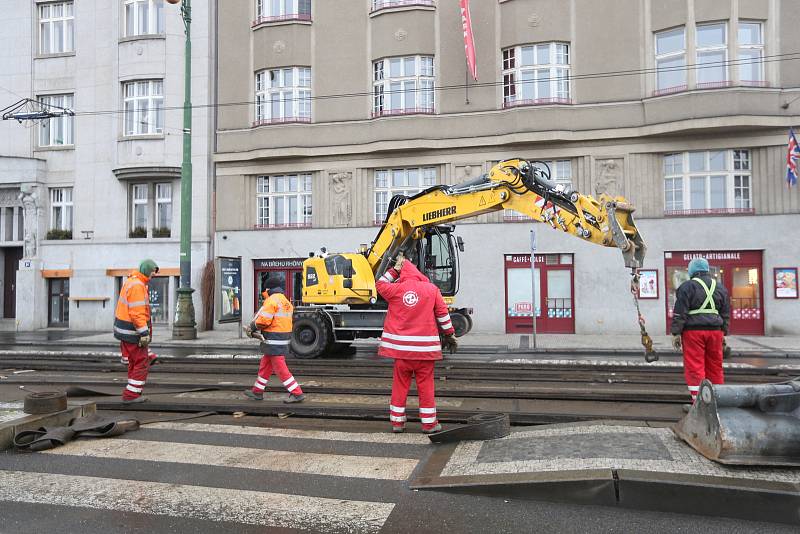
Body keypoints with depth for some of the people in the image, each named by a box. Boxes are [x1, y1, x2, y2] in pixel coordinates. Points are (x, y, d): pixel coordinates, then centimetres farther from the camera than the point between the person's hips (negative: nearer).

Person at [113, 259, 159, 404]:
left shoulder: (131, 281, 12)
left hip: (123, 326, 10)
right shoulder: (137, 286, -20)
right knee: (141, 363, 0)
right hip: (132, 330, -10)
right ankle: (131, 395, 5)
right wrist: (144, 333, -24)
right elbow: (137, 313, -26)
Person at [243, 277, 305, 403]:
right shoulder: (286, 302, 14)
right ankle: (257, 392, 29)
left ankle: (297, 394, -5)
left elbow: (263, 320, -19)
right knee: (265, 366, 19)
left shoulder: (272, 300, -13)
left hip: (274, 341, -9)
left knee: (280, 369, -5)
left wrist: (253, 327, 1)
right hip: (284, 339, 9)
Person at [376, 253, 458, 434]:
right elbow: (443, 314, 4)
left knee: (400, 385, 11)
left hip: (401, 347, 1)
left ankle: (397, 421, 18)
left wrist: (395, 269, 21)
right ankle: (429, 423, 12)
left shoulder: (396, 289, 0)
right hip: (425, 347, -1)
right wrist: (449, 335, 15)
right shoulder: (431, 289, 1)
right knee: (426, 386, 6)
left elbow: (380, 285, 20)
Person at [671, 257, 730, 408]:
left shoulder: (687, 286, -4)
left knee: (694, 367, -3)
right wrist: (723, 334, 22)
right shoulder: (720, 287, 14)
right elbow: (726, 314, 17)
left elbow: (680, 313, -8)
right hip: (715, 330, 5)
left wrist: (676, 333, -4)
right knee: (715, 367, 12)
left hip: (693, 331, -5)